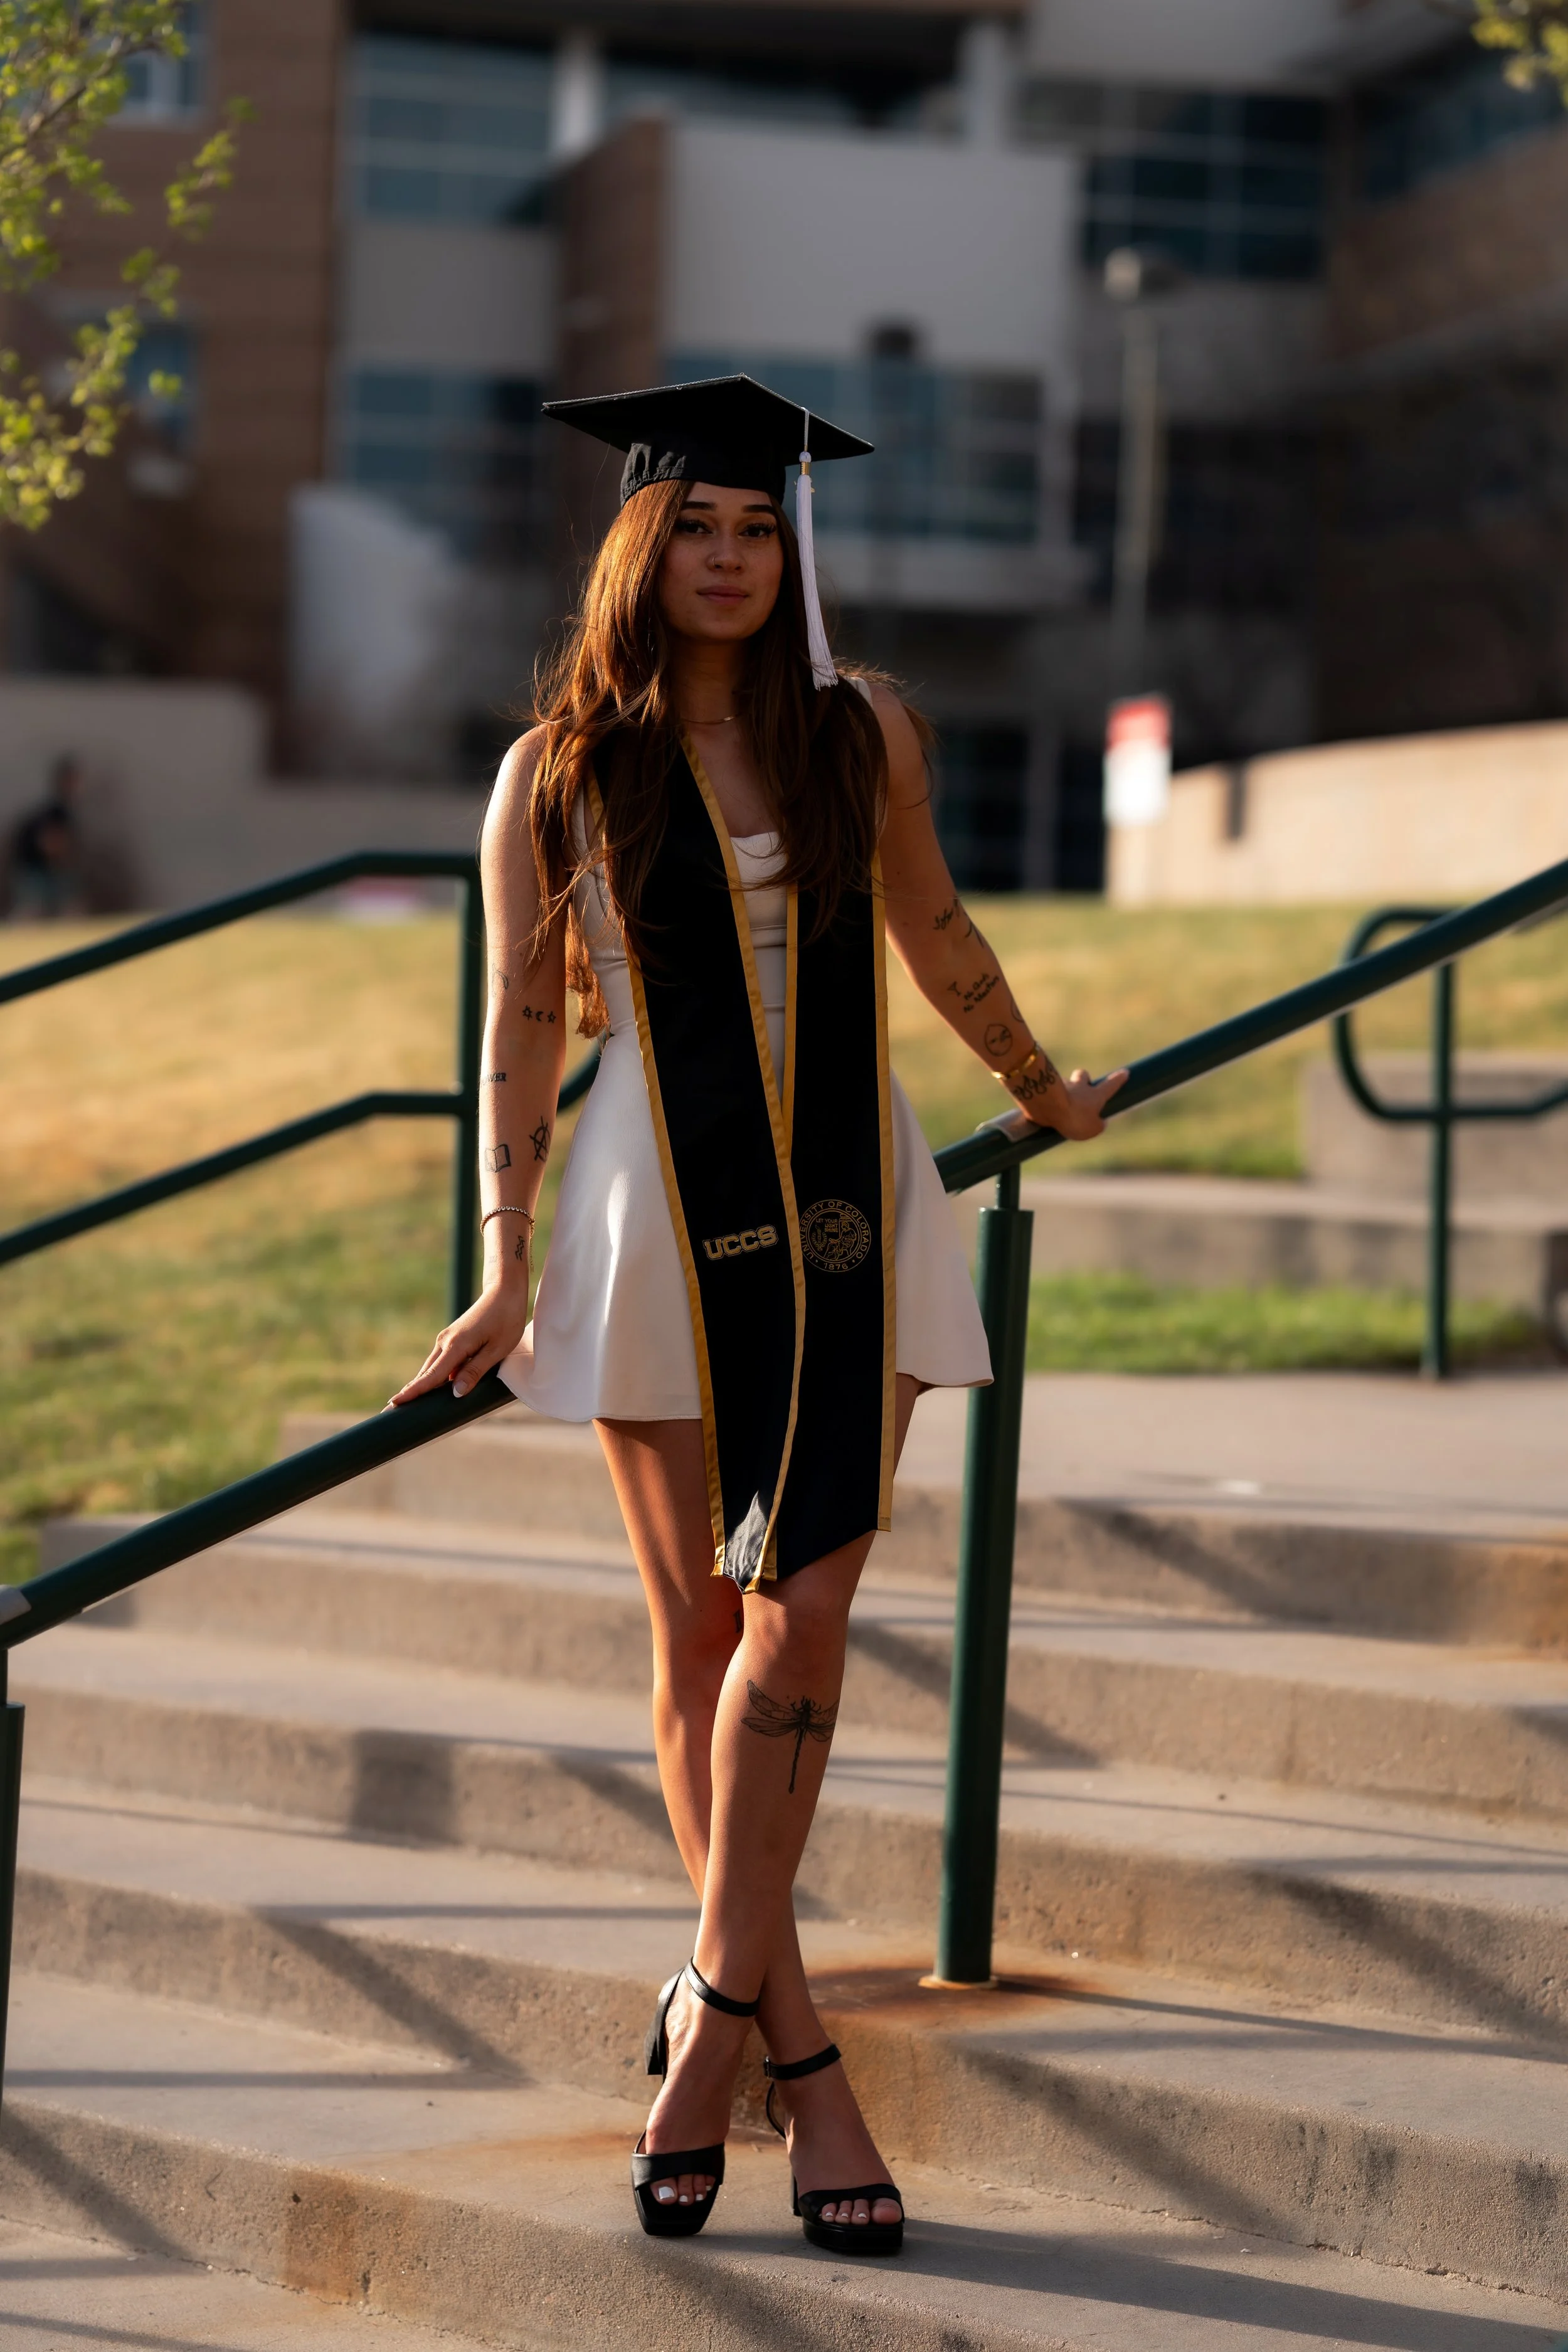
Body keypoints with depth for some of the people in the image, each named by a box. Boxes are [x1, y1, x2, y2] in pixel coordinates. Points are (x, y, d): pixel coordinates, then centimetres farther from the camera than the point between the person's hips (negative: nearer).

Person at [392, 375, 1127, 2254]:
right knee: (702, 1634, 1)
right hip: (664, 1226, -1)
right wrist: (504, 1260, -5)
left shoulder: (858, 735, 6)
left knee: (798, 1619, -9)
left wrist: (1040, 1091, 33)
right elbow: (520, 1022, 2)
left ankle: (716, 2003, 1)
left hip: (845, 1216, 1)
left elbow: (932, 935, 22)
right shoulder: (556, 774, 2)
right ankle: (796, 2056, 8)